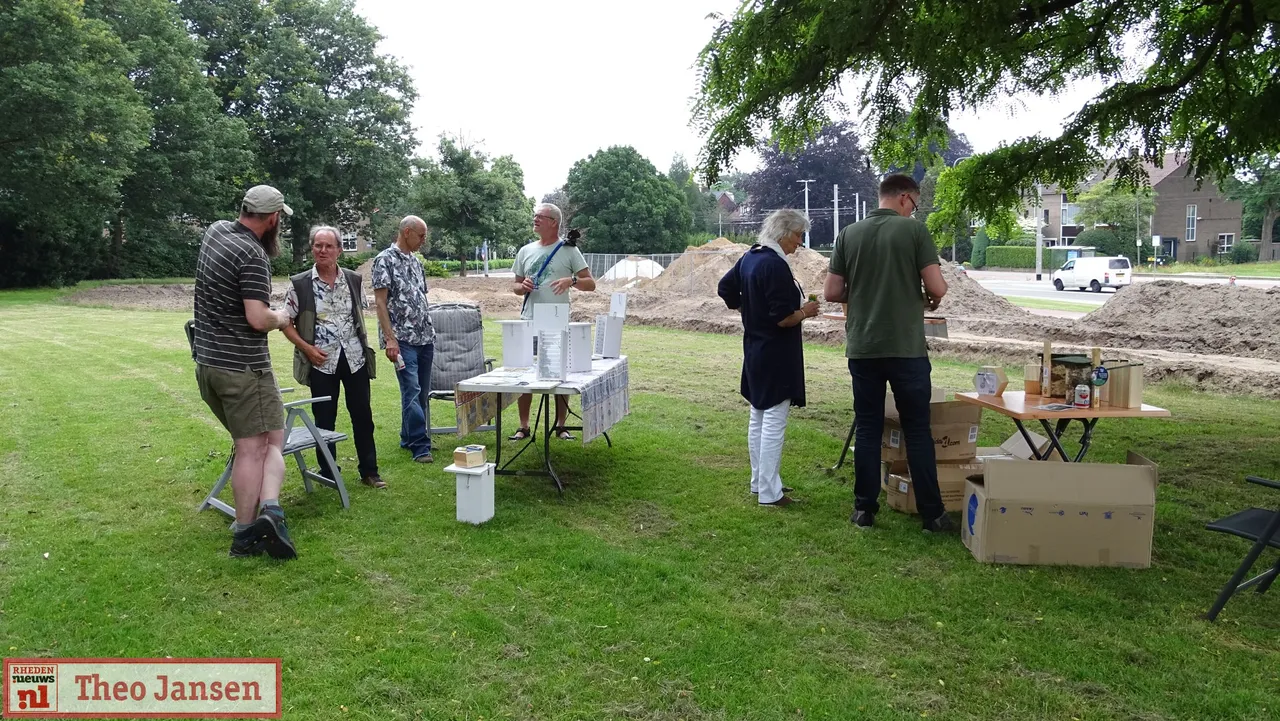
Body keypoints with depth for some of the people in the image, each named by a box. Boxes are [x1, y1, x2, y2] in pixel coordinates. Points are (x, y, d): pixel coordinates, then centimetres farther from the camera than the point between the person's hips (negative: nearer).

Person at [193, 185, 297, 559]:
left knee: (247, 446, 11)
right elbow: (258, 318, -23)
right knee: (265, 444, -2)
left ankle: (247, 529, 9)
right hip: (244, 367, -8)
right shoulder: (253, 256, -17)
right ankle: (270, 509, -21)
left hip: (206, 363, 8)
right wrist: (281, 318, -2)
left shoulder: (215, 231, 8)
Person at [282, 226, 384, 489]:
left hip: (355, 357, 3)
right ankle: (328, 474, 20)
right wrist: (306, 348, -12)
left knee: (362, 415, 7)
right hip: (322, 361, -2)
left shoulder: (354, 280, 4)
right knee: (324, 419, 6)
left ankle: (369, 471, 19)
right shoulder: (300, 284, -5)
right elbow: (286, 323, -1)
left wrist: (364, 345, 11)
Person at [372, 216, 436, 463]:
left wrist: (430, 333, 17)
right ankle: (421, 446, -7)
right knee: (412, 391, -10)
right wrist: (390, 338, -17)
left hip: (425, 338, 8)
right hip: (403, 339, -8)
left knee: (421, 392, 11)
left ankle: (408, 438, 24)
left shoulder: (415, 262, 16)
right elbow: (380, 302, -10)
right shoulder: (385, 260, -6)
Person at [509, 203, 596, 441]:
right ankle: (523, 427, 13)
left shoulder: (569, 250, 0)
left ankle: (561, 426, 17)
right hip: (529, 322, 3)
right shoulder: (525, 251, 11)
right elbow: (516, 286, 17)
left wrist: (571, 280, -22)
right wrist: (522, 287, -6)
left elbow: (590, 283, -2)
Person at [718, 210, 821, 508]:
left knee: (758, 418, 17)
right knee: (774, 421, -3)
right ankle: (769, 493, 2)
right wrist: (805, 312, -5)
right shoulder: (775, 265, -21)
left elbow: (725, 289, 17)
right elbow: (783, 317, -23)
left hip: (754, 349, 10)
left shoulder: (748, 258, 6)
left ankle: (759, 481, 27)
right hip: (776, 354, -10)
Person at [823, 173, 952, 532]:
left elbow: (831, 293, 5)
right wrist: (929, 297, 13)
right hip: (906, 347, -3)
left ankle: (864, 509, 13)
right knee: (917, 430, 5)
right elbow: (937, 288, -9)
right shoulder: (914, 229, -5)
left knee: (867, 428, 10)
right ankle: (931, 513, 11)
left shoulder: (849, 234, 5)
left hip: (862, 348, 3)